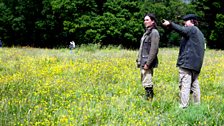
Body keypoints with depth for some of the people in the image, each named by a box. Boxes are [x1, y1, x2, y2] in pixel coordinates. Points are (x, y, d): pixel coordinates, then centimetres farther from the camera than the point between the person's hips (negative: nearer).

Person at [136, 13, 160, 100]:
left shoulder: (154, 32, -10)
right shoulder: (147, 32, 17)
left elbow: (154, 50, -17)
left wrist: (147, 63, -20)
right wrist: (139, 60, 15)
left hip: (147, 62, -9)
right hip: (143, 62, 9)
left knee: (147, 84, -10)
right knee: (144, 82, 11)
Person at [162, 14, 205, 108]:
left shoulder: (192, 29, -3)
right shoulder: (200, 33, 25)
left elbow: (182, 30, -24)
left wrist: (170, 24, -36)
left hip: (187, 63, -10)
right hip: (196, 65, 10)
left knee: (185, 85, -11)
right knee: (195, 85, 16)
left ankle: (183, 106, -14)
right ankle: (197, 105, 20)